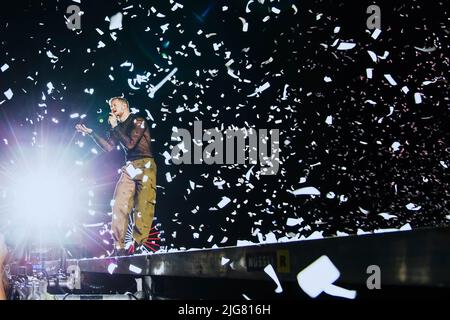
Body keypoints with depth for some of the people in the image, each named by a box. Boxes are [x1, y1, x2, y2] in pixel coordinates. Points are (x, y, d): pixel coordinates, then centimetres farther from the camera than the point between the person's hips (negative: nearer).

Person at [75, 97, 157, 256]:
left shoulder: (138, 121, -2)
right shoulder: (118, 126, 19)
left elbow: (130, 143, -13)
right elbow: (108, 147, 11)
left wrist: (115, 127, -7)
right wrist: (91, 133, 5)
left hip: (145, 165, -6)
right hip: (129, 168, 7)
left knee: (143, 206, -12)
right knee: (119, 205, -6)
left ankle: (138, 245, -13)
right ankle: (119, 246, -8)